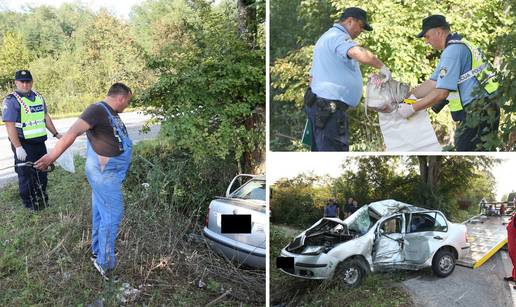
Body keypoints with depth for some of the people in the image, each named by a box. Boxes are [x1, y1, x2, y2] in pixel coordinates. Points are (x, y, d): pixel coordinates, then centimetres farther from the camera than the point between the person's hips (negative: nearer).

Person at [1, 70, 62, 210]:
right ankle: (29, 204, 18)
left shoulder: (38, 97, 9)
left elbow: (46, 117, 19)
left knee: (42, 173, 17)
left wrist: (56, 134, 14)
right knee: (26, 175, 4)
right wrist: (18, 147, -24)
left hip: (40, 142, 7)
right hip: (24, 145, -7)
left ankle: (42, 200, 34)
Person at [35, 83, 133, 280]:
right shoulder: (97, 110, -19)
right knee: (112, 215, -3)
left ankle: (98, 252, 33)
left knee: (101, 212, 19)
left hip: (108, 173, 10)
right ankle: (104, 261, 10)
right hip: (104, 174, -10)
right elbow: (73, 132, -29)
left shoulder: (112, 114, 10)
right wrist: (53, 156, -36)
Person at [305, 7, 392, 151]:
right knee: (334, 148, -10)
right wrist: (382, 67, -17)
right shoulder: (338, 36, -10)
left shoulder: (327, 37, 24)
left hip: (318, 104, 11)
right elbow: (363, 55, -31)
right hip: (329, 108, -11)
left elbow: (313, 76, 26)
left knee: (320, 149, 13)